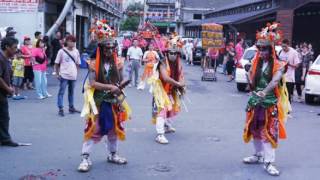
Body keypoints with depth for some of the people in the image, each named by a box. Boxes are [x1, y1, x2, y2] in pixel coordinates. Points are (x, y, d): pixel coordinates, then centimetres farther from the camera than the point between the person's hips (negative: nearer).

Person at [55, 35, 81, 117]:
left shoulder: (76, 51, 4)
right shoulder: (61, 51, -6)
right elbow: (57, 63, -2)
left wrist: (76, 73, 6)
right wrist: (58, 74, -4)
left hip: (73, 76, 4)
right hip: (64, 75, -4)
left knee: (71, 92, 15)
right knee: (61, 92, -2)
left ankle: (71, 107, 26)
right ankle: (60, 109, 2)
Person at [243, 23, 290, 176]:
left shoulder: (278, 65, -12)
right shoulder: (256, 62, 3)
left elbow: (275, 81, -27)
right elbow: (251, 78, 12)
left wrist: (264, 92, -41)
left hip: (270, 103, -5)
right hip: (255, 101, 5)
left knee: (269, 132, -3)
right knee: (255, 129, 15)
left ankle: (268, 162, 0)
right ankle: (258, 155, 31)